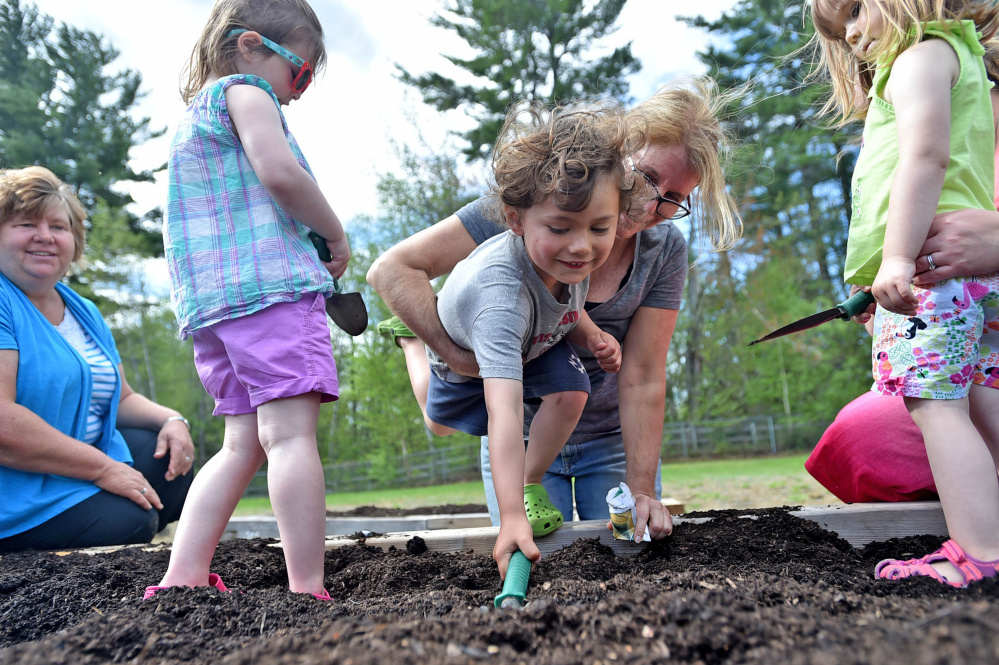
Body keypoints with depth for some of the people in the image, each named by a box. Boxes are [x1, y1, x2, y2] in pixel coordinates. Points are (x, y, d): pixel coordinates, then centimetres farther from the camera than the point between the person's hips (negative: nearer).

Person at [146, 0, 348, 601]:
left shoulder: (193, 115, 31)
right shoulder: (245, 91, 2)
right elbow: (279, 172, -15)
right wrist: (337, 236, -3)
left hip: (211, 302, 9)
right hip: (271, 282, -9)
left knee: (245, 442, 9)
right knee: (292, 433, -14)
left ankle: (183, 576, 7)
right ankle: (308, 590, -16)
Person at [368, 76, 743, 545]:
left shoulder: (665, 251, -13)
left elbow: (641, 378, -14)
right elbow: (391, 269, -22)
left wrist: (641, 490, -19)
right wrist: (458, 355, -31)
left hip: (614, 438, 2)